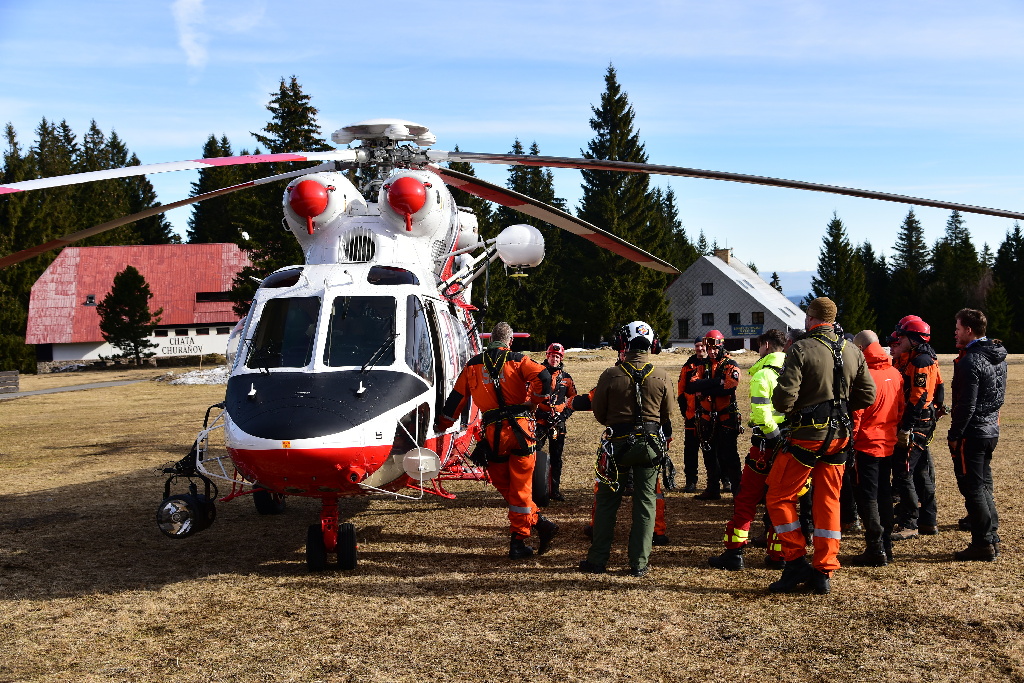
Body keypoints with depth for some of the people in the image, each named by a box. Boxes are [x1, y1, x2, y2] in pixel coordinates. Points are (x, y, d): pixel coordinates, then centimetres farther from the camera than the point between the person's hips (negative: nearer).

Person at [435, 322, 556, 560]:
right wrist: (532, 402, 1)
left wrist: (441, 424, 26)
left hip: (492, 434, 1)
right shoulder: (517, 360, 2)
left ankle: (539, 521, 9)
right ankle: (518, 540, 9)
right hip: (520, 429, -1)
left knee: (504, 486, 15)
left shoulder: (473, 365, 11)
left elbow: (456, 397, 15)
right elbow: (544, 378, -14)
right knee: (519, 488, 6)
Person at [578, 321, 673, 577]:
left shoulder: (610, 375, -10)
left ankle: (597, 560, 14)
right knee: (645, 503, 9)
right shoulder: (661, 377, -3)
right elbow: (667, 416, 6)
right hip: (650, 444, 1)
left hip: (617, 444, -1)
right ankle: (639, 563, 11)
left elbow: (598, 413, 0)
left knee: (607, 502, 10)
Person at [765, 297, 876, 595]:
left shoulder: (801, 350, -14)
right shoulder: (853, 351, 5)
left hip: (806, 436, -6)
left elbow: (784, 397, -19)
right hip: (839, 436, 6)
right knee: (828, 502, 12)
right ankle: (824, 572, 16)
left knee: (779, 497, 8)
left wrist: (789, 411, 2)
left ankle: (796, 562, 7)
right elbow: (867, 395, 7)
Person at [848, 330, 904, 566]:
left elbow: (856, 413, -16)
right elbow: (900, 408, 12)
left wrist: (849, 440, -7)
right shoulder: (895, 374, 5)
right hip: (888, 444, 7)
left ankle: (875, 549, 0)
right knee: (884, 494, 15)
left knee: (867, 497, -1)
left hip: (867, 445, -7)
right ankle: (886, 546, 21)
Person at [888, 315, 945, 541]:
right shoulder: (907, 360, 14)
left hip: (915, 425, -10)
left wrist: (906, 429, -23)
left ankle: (908, 525, -2)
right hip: (919, 426, 10)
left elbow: (918, 398, -22)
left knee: (903, 473, -8)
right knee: (920, 472, 15)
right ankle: (928, 521, 24)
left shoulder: (921, 361, -15)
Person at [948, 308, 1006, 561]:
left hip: (972, 433, -9)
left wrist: (954, 435, -14)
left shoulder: (970, 362, -19)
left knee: (973, 488, -2)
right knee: (984, 486, 17)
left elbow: (966, 405, -20)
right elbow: (999, 395, 17)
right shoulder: (998, 357, 9)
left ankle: (983, 544, 3)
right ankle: (992, 539, 23)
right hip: (991, 429, 9)